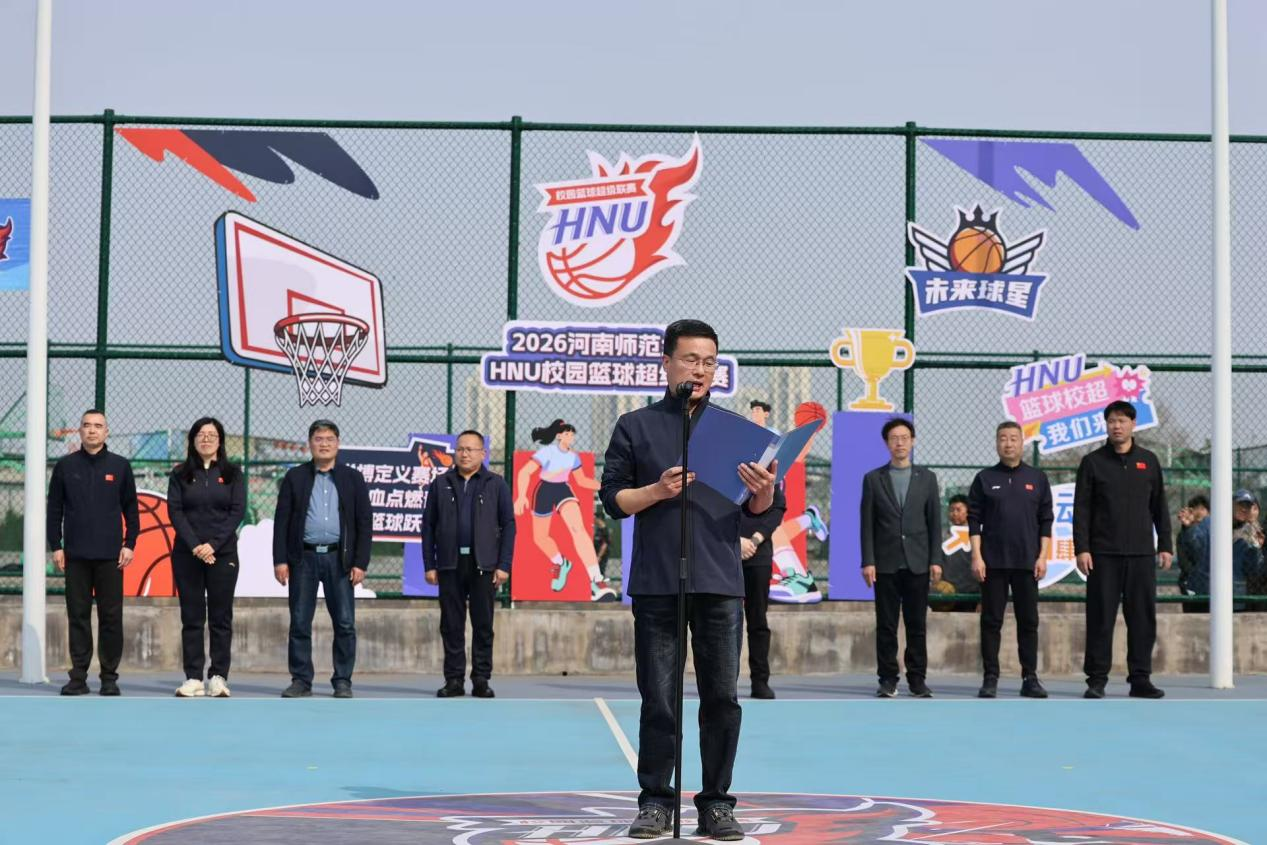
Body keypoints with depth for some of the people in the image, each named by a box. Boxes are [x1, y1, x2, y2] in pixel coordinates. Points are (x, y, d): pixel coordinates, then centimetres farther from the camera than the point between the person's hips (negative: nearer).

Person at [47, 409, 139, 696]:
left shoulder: (120, 466, 6)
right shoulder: (65, 466, 7)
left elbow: (131, 508, 7)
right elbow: (54, 509, 8)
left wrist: (129, 544, -1)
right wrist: (55, 547, 1)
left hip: (110, 554, -1)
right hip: (75, 554, 1)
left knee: (111, 617, 1)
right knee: (78, 616, 3)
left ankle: (109, 677, 7)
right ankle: (78, 676, 8)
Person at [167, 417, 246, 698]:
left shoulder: (232, 474, 6)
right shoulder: (180, 475, 7)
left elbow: (237, 511, -2)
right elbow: (174, 511, -1)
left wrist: (213, 545, -13)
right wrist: (194, 546, -14)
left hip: (223, 554, -1)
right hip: (187, 554, 1)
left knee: (221, 617, 0)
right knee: (191, 617, 1)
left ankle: (219, 678, 2)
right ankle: (193, 678, 3)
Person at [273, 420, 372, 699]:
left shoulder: (353, 479, 8)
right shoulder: (295, 477, 8)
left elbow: (364, 523, 5)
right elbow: (281, 520, 5)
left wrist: (360, 563, -4)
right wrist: (280, 560, -4)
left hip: (339, 559, 0)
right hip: (303, 558, 0)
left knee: (345, 623, -1)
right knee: (300, 623, 2)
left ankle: (342, 681, 7)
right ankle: (301, 681, 9)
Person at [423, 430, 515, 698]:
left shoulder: (496, 484, 5)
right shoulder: (440, 484, 9)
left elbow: (508, 525, 2)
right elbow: (428, 526, 8)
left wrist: (504, 565, -6)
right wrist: (429, 565, 1)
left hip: (483, 565, -1)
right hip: (449, 564, 1)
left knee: (483, 624, 2)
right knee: (451, 625, 3)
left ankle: (481, 680, 8)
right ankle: (454, 680, 9)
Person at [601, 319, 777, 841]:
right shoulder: (636, 427, 8)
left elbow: (760, 512, 10)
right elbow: (613, 500, 4)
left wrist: (764, 492, -13)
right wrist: (658, 491, -13)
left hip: (720, 583, 1)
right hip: (656, 583, -1)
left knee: (722, 698, 1)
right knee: (658, 699, 2)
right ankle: (655, 803, 10)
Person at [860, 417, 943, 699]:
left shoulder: (927, 478, 8)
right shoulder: (873, 479, 5)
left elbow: (935, 522, 6)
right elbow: (867, 524, 2)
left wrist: (936, 560, -2)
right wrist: (868, 562, -6)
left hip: (917, 563, 1)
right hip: (885, 564, -1)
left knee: (917, 624, 2)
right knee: (886, 625, 1)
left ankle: (917, 679, 7)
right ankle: (888, 679, 6)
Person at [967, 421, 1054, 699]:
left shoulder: (1037, 478, 7)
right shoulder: (985, 479, 4)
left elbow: (1046, 521, 6)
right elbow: (974, 520, 1)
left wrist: (1043, 556, -2)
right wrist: (976, 556, -7)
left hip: (1027, 562, 1)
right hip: (993, 562, -1)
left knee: (1028, 621, 4)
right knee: (991, 621, 1)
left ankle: (1030, 678, 9)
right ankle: (990, 678, 5)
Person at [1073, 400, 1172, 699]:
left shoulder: (1148, 461, 10)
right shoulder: (1093, 462, 4)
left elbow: (1159, 507, 13)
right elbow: (1081, 509, 0)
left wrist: (1165, 545, 7)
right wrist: (1081, 549, -8)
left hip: (1141, 553, 2)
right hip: (1103, 554, -2)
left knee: (1143, 618, 2)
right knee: (1101, 618, -1)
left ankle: (1140, 679, 8)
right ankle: (1097, 680, 4)